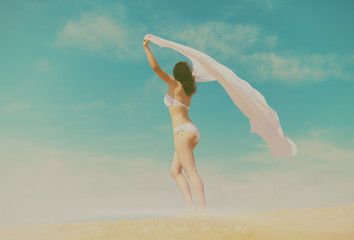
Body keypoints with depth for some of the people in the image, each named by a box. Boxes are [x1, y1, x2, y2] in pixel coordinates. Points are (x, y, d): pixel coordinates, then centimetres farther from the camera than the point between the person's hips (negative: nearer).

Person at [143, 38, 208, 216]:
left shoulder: (175, 83, 1)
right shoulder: (189, 89, 21)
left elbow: (155, 67, -8)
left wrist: (146, 48, 0)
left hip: (183, 131, -9)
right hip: (192, 132, 9)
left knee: (190, 171, -14)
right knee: (175, 171, 9)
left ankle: (203, 209, -18)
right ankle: (190, 206, 1)